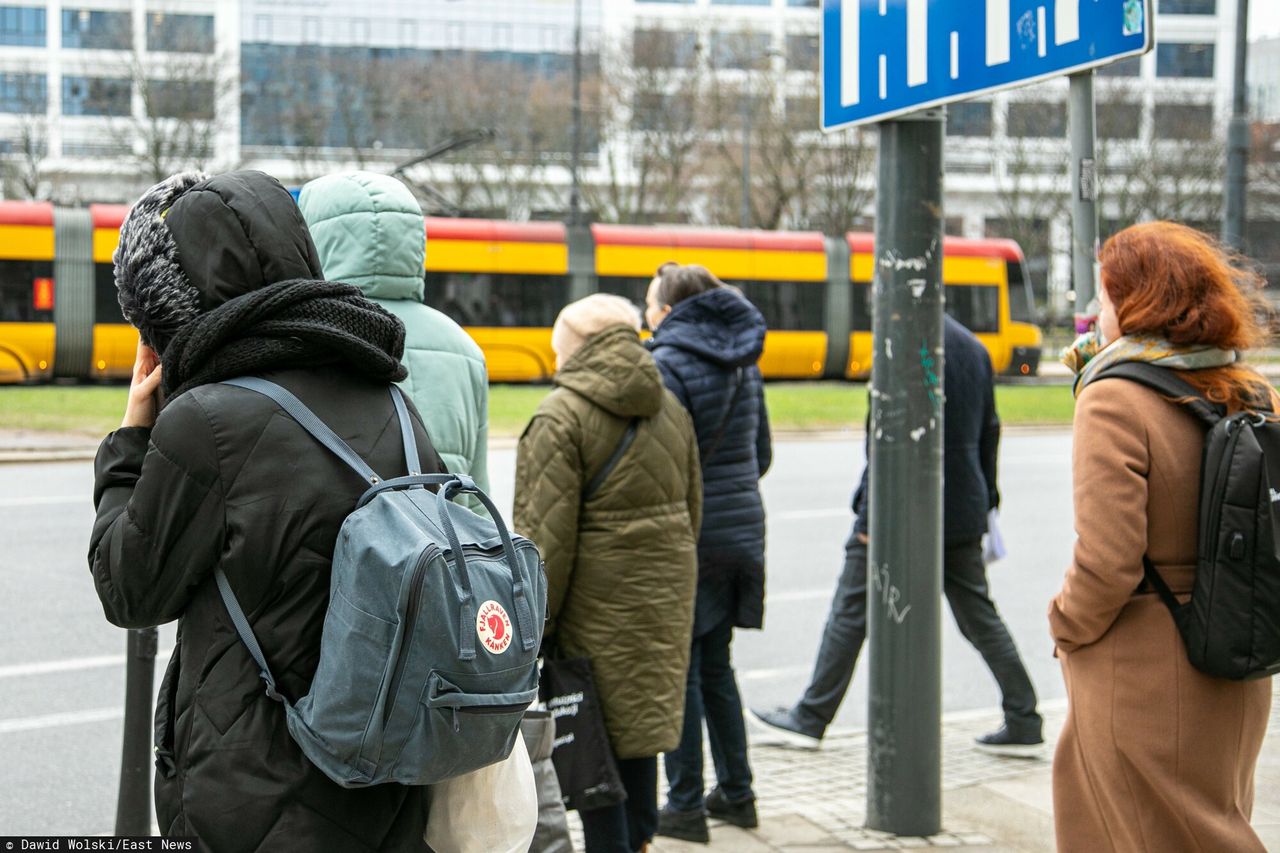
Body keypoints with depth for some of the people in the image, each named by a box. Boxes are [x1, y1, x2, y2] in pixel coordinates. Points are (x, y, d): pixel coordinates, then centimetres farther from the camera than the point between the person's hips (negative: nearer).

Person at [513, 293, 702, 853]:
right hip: (664, 598, 7)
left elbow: (547, 533, -16)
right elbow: (691, 509, 14)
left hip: (598, 603, -7)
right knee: (639, 724, 18)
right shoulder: (669, 407, 9)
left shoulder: (562, 415, -13)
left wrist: (533, 621, -10)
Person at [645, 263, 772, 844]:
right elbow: (761, 453, 15)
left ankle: (685, 806, 7)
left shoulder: (668, 365, -14)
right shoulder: (743, 361, 10)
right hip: (742, 532, 8)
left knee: (678, 671, 1)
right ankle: (736, 792, 24)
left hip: (689, 535, -8)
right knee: (715, 665, 18)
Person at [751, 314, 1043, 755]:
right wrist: (984, 500, 23)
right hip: (961, 513, 7)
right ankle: (1023, 722, 10)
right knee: (979, 614, 12)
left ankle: (811, 718, 12)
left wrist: (871, 515, -16)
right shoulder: (974, 348, 11)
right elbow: (989, 431, 16)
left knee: (851, 611, 3)